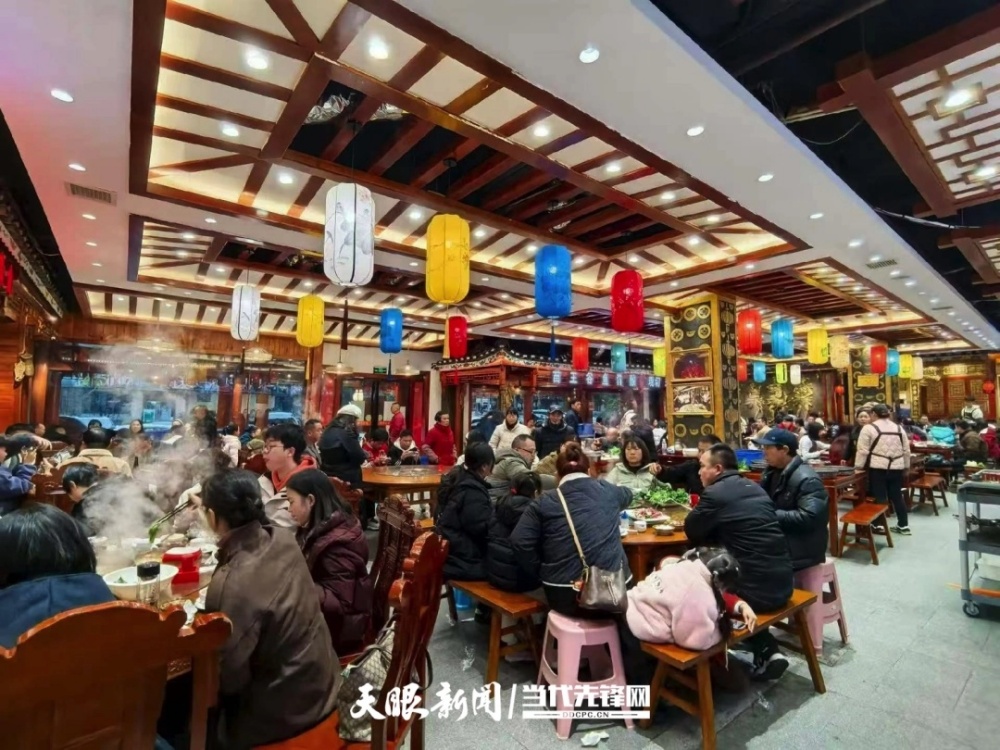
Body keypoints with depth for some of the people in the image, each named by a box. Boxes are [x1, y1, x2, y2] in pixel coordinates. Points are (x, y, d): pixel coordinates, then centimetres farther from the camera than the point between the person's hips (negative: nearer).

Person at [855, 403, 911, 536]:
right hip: (896, 467, 5)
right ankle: (903, 525, 20)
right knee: (897, 496, 13)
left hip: (877, 468, -5)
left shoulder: (869, 428, -7)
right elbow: (906, 451, 14)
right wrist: (906, 468, 23)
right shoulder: (899, 428, 11)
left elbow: (862, 450, -10)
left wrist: (858, 467, -4)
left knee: (879, 497, 2)